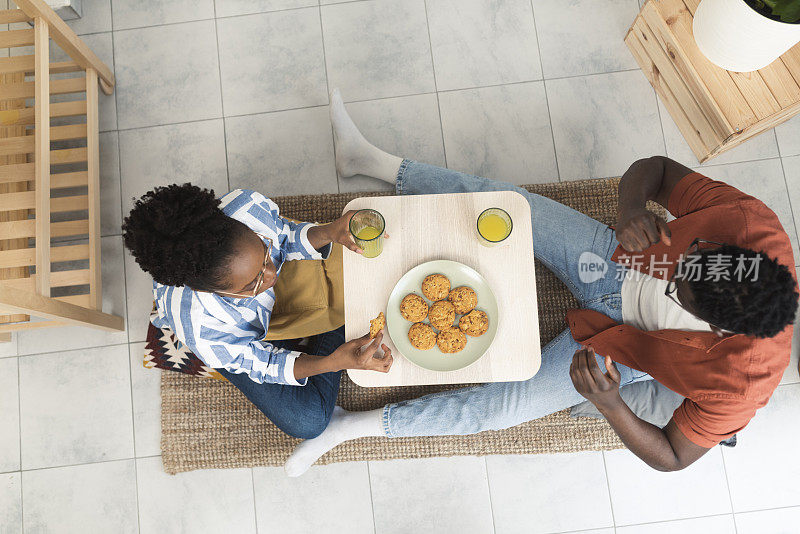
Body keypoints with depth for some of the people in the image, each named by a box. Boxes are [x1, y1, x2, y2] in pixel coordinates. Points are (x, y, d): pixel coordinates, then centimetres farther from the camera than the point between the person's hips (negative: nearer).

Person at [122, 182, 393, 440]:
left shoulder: (250, 205, -39)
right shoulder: (197, 328, -44)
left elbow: (287, 238, -14)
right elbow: (259, 363, -26)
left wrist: (330, 231, -36)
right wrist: (334, 362, -43)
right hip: (239, 341, -3)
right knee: (308, 421, -8)